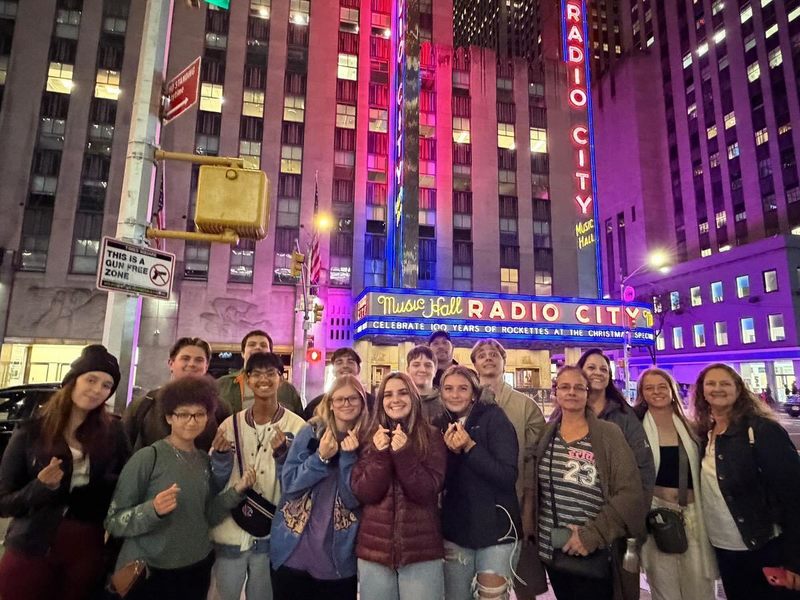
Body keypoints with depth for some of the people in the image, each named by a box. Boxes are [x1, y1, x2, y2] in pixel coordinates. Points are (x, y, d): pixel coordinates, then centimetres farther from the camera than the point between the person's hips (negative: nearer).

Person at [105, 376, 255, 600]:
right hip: (147, 573, -5)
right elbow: (113, 521, -12)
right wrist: (153, 510, -28)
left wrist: (236, 491, -8)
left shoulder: (205, 461, 0)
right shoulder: (147, 458, -15)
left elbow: (206, 516, 5)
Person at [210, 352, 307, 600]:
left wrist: (283, 455, -24)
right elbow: (215, 483, 5)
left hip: (272, 534, -1)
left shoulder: (297, 426, -9)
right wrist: (221, 455, -15)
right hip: (230, 533, 2)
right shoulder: (231, 424, -1)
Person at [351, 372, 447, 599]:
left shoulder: (432, 437, -4)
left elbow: (427, 492, -12)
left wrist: (404, 453, -23)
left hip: (422, 552, -2)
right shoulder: (370, 439, 2)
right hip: (373, 549, 2)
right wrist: (380, 454, -19)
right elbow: (362, 494, -6)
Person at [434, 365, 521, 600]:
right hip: (455, 529, 4)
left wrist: (469, 446, -23)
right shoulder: (441, 426, 4)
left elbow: (508, 476, -16)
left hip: (495, 527, -4)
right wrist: (452, 451, -15)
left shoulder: (494, 418, -9)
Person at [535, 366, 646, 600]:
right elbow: (531, 486, 10)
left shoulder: (609, 434, -8)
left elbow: (629, 493, -13)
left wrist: (593, 535, -18)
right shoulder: (546, 434, 3)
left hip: (594, 557, -4)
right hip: (551, 552, 4)